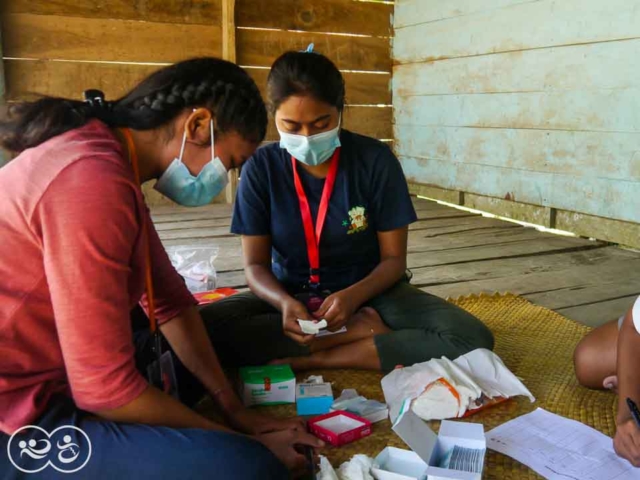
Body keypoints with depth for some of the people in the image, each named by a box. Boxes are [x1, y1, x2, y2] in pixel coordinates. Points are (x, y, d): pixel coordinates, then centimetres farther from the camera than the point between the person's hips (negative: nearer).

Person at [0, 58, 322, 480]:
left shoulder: (110, 156, 6)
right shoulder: (94, 181, -26)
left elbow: (171, 301, 7)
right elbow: (106, 390, -25)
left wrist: (236, 412, 4)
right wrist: (240, 441, -11)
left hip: (56, 376, 10)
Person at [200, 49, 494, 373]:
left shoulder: (376, 161, -13)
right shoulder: (260, 168, -9)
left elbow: (394, 258, -8)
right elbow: (255, 264, -6)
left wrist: (353, 296, -29)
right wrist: (284, 302, -29)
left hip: (367, 291, 0)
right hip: (290, 294, 1)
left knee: (473, 339, -25)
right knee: (203, 328, -29)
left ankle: (314, 359, -21)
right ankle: (364, 328, -20)